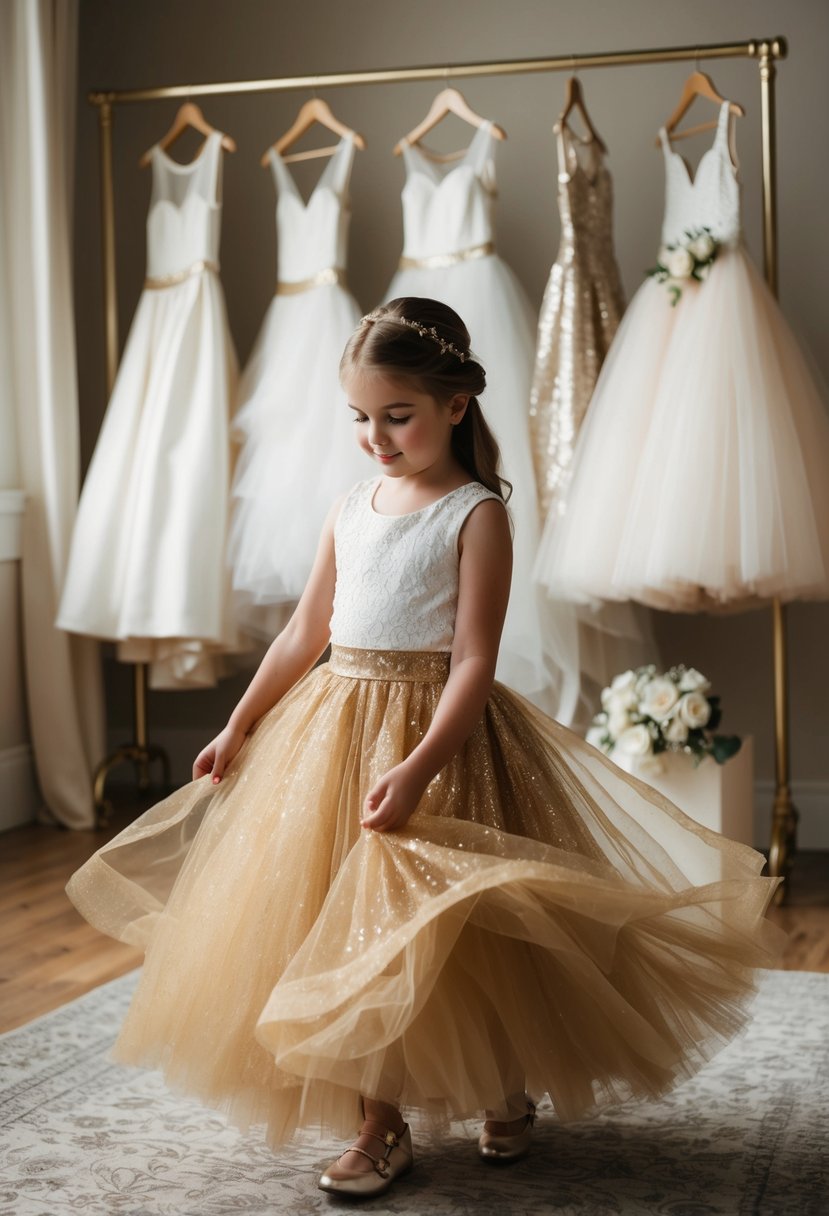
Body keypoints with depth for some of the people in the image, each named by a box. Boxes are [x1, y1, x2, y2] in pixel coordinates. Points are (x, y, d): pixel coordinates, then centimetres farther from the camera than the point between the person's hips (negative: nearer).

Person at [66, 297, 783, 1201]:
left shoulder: (475, 513, -9)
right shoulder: (349, 512, 9)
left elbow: (474, 660, -16)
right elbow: (304, 634, 16)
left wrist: (418, 766, -26)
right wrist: (238, 728, 16)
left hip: (434, 730, -6)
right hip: (332, 724, 6)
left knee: (430, 926, 1)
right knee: (340, 921, 5)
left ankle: (507, 1089, 28)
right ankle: (379, 1123, 16)